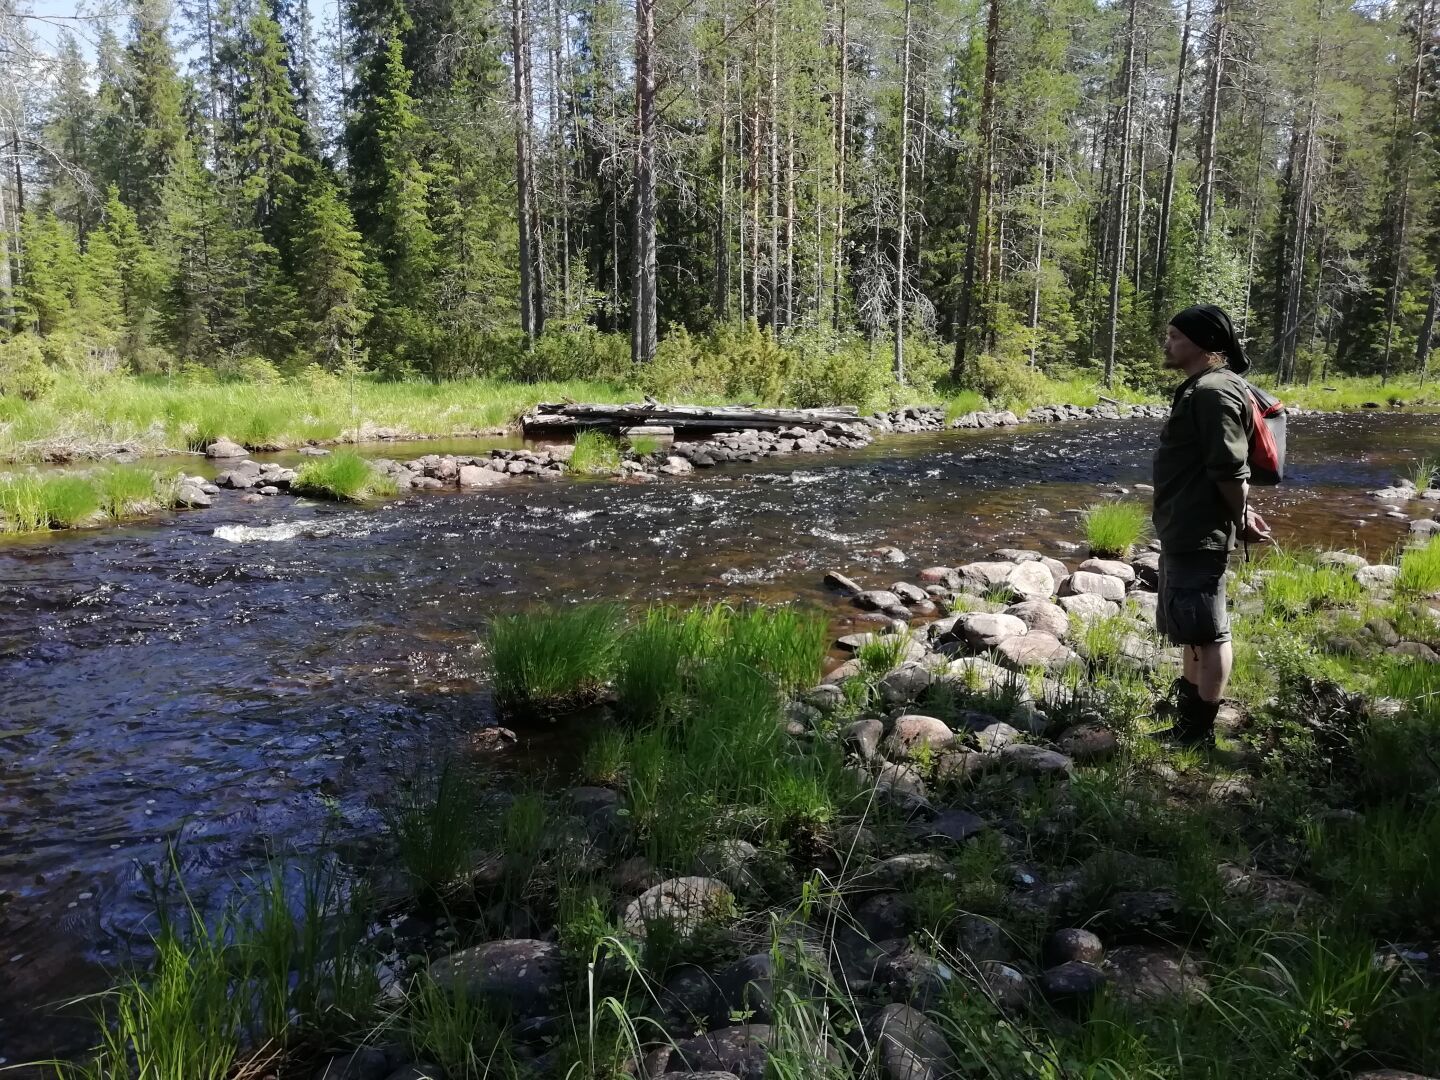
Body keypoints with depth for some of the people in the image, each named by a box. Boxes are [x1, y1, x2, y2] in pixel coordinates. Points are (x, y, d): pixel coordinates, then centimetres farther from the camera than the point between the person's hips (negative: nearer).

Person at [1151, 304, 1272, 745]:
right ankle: (1186, 705, 37)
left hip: (1199, 534, -11)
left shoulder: (1214, 391, -19)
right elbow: (1225, 469, 21)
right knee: (1192, 626, 22)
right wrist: (1242, 513, 18)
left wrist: (1241, 521, -12)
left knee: (1207, 630, -2)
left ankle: (1199, 732, 6)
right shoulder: (1201, 388, 15)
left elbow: (1230, 469, -23)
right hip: (1185, 530, 11)